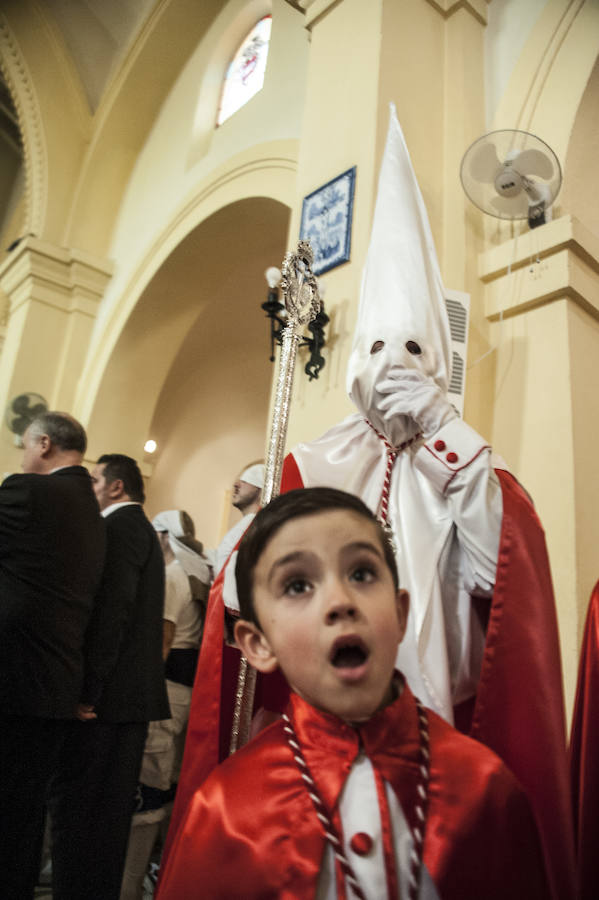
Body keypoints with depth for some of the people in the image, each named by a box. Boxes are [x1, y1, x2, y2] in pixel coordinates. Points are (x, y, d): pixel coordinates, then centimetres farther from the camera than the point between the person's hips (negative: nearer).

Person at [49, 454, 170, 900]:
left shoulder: (120, 525, -9)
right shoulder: (143, 530, 20)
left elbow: (113, 608, -20)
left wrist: (87, 688, -19)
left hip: (108, 694, -10)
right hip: (136, 692, 10)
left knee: (78, 808, -2)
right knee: (108, 809, 16)